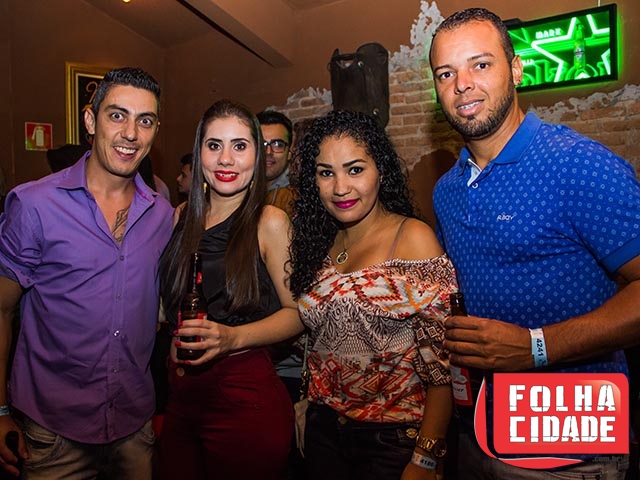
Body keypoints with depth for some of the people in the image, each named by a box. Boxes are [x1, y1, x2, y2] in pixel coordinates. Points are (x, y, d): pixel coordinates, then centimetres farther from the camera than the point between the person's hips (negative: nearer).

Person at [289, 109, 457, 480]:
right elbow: (317, 336, 9)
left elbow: (443, 363, -18)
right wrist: (313, 405, 0)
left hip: (393, 439, -5)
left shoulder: (413, 239, -15)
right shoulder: (322, 244, 2)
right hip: (323, 431, 6)